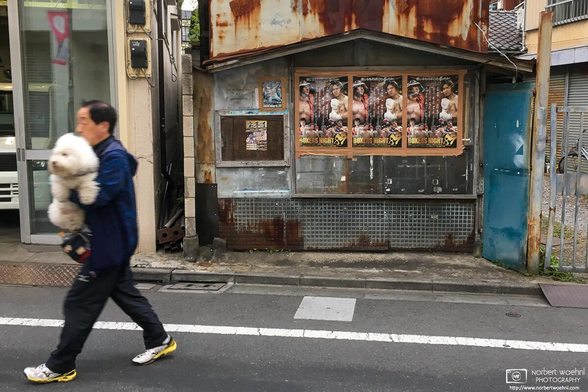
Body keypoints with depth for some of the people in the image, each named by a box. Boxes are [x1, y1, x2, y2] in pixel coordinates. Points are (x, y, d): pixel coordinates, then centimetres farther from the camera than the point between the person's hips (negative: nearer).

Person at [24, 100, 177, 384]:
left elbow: (97, 197, -28)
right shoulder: (101, 154, 11)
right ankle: (160, 340, 30)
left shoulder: (113, 157, -20)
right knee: (125, 293, 19)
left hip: (109, 243, -10)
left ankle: (60, 367, 12)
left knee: (79, 304, -1)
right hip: (111, 241, 10)